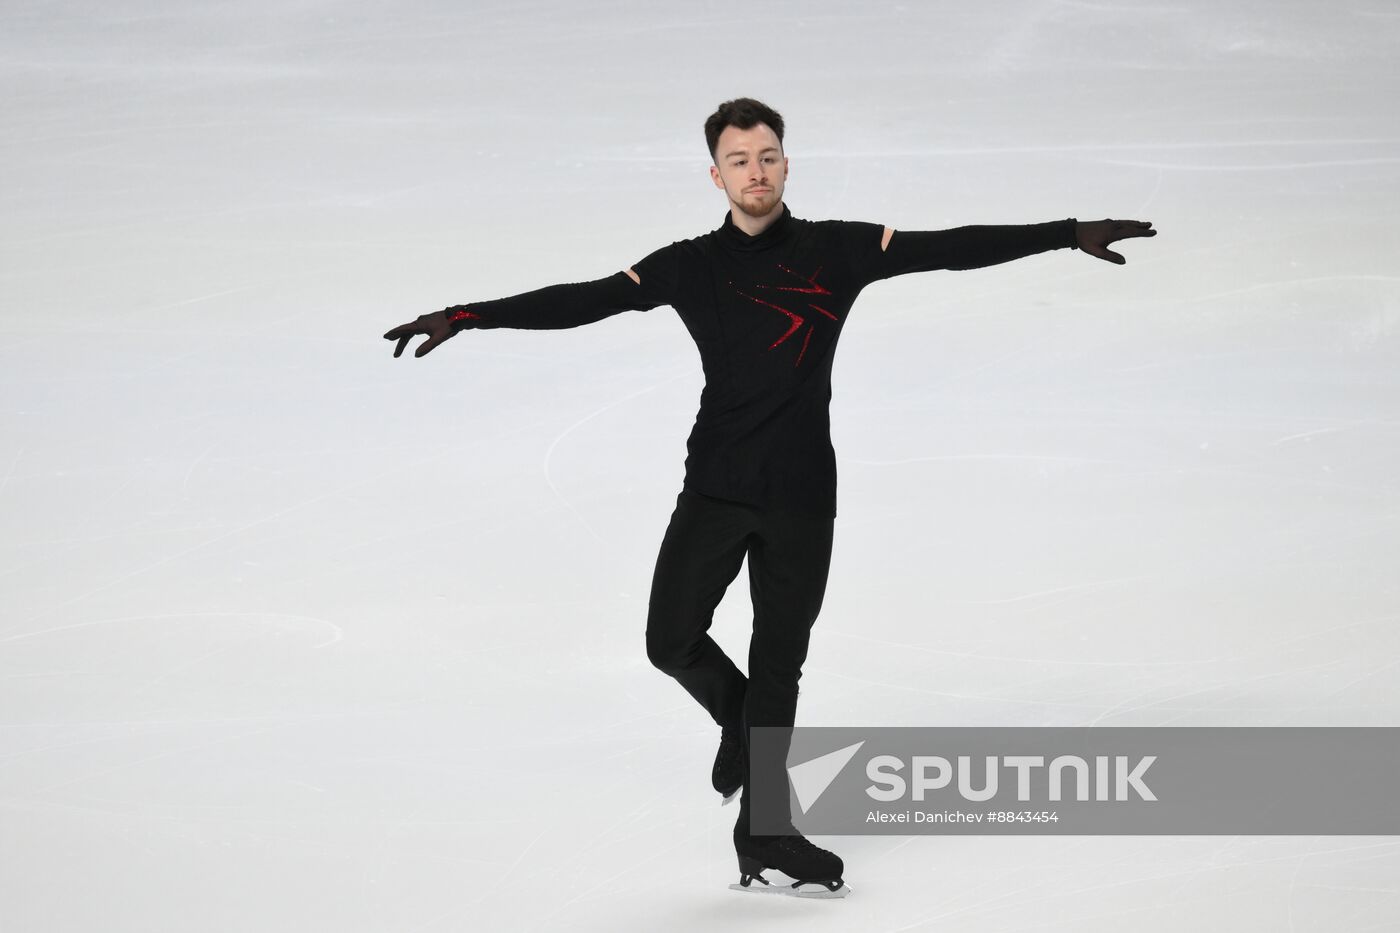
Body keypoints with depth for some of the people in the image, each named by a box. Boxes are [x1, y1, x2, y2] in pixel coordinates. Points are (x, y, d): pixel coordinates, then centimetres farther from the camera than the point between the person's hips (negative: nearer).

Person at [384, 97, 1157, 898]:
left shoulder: (837, 250, 1)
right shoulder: (691, 266, 1)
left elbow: (951, 249, -4)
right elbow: (585, 300, -3)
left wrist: (1068, 234, -11)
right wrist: (468, 317, -11)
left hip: (802, 497, 0)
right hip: (715, 489, 0)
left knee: (779, 664, 6)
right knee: (672, 641, -5)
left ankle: (765, 835, 16)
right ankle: (743, 721, 27)